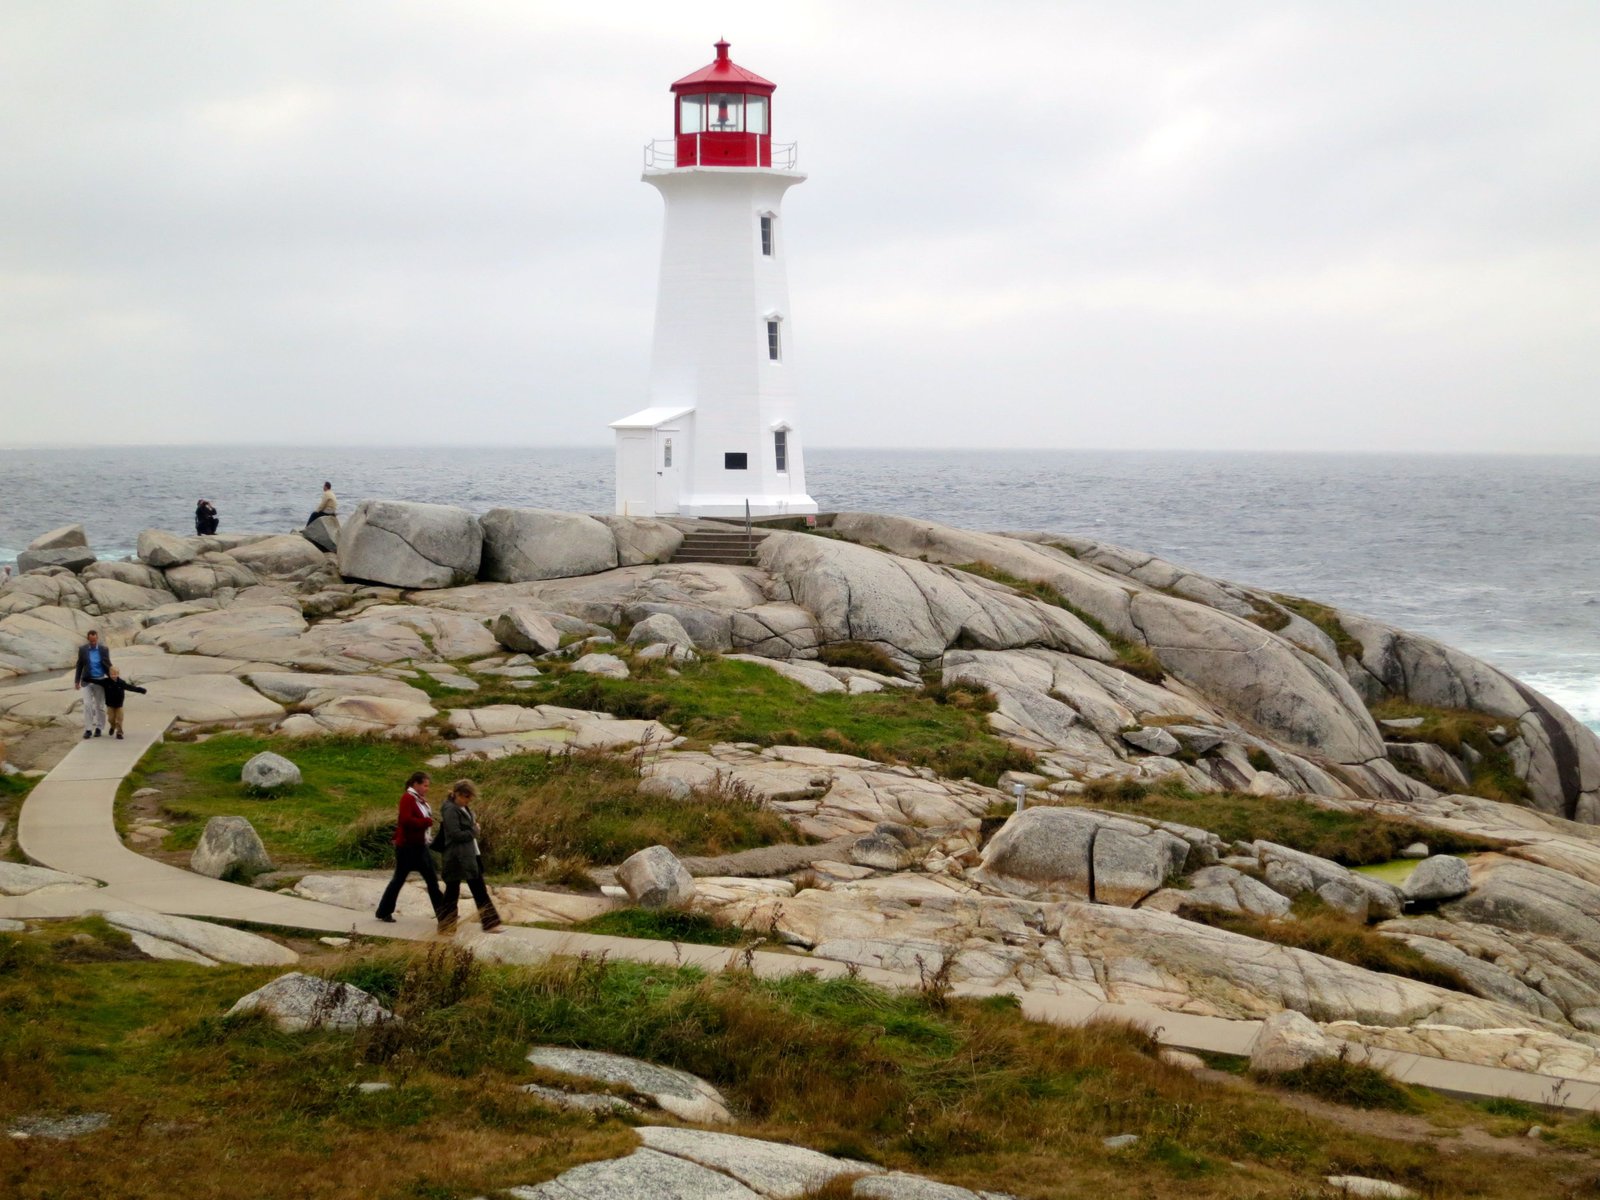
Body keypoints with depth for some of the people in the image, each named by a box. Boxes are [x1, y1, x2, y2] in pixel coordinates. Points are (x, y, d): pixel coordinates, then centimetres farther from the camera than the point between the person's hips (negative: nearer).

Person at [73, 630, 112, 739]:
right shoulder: (82, 649, -3)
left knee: (100, 706, 6)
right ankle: (88, 729, -5)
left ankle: (98, 728, 18)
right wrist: (76, 681, 4)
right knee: (87, 705, -8)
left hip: (99, 681, 0)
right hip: (87, 681, 0)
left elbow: (108, 665, 4)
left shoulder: (104, 650, -4)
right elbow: (79, 666, 4)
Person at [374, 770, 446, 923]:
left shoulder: (420, 800, 13)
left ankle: (441, 911, 9)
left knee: (432, 879, 6)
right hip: (407, 847, -9)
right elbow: (406, 820, -26)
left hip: (420, 846, 9)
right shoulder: (407, 799, -15)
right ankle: (383, 912, 11)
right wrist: (427, 822, -19)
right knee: (399, 879, 0)